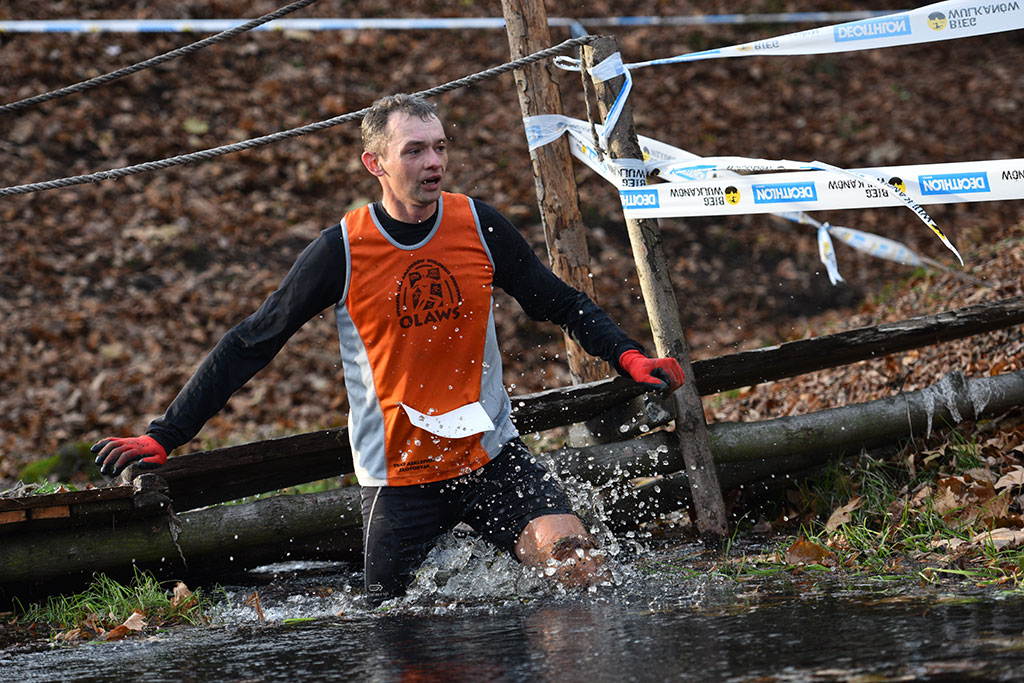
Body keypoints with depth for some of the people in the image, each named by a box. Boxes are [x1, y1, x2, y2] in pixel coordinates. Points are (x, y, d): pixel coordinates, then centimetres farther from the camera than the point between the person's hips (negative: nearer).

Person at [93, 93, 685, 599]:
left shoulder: (479, 226, -4)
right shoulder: (343, 250, -11)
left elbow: (561, 303, 9)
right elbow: (251, 345, -5)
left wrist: (628, 356, -9)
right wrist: (164, 437, -8)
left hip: (491, 455, 1)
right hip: (397, 475, -1)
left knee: (577, 560, -20)